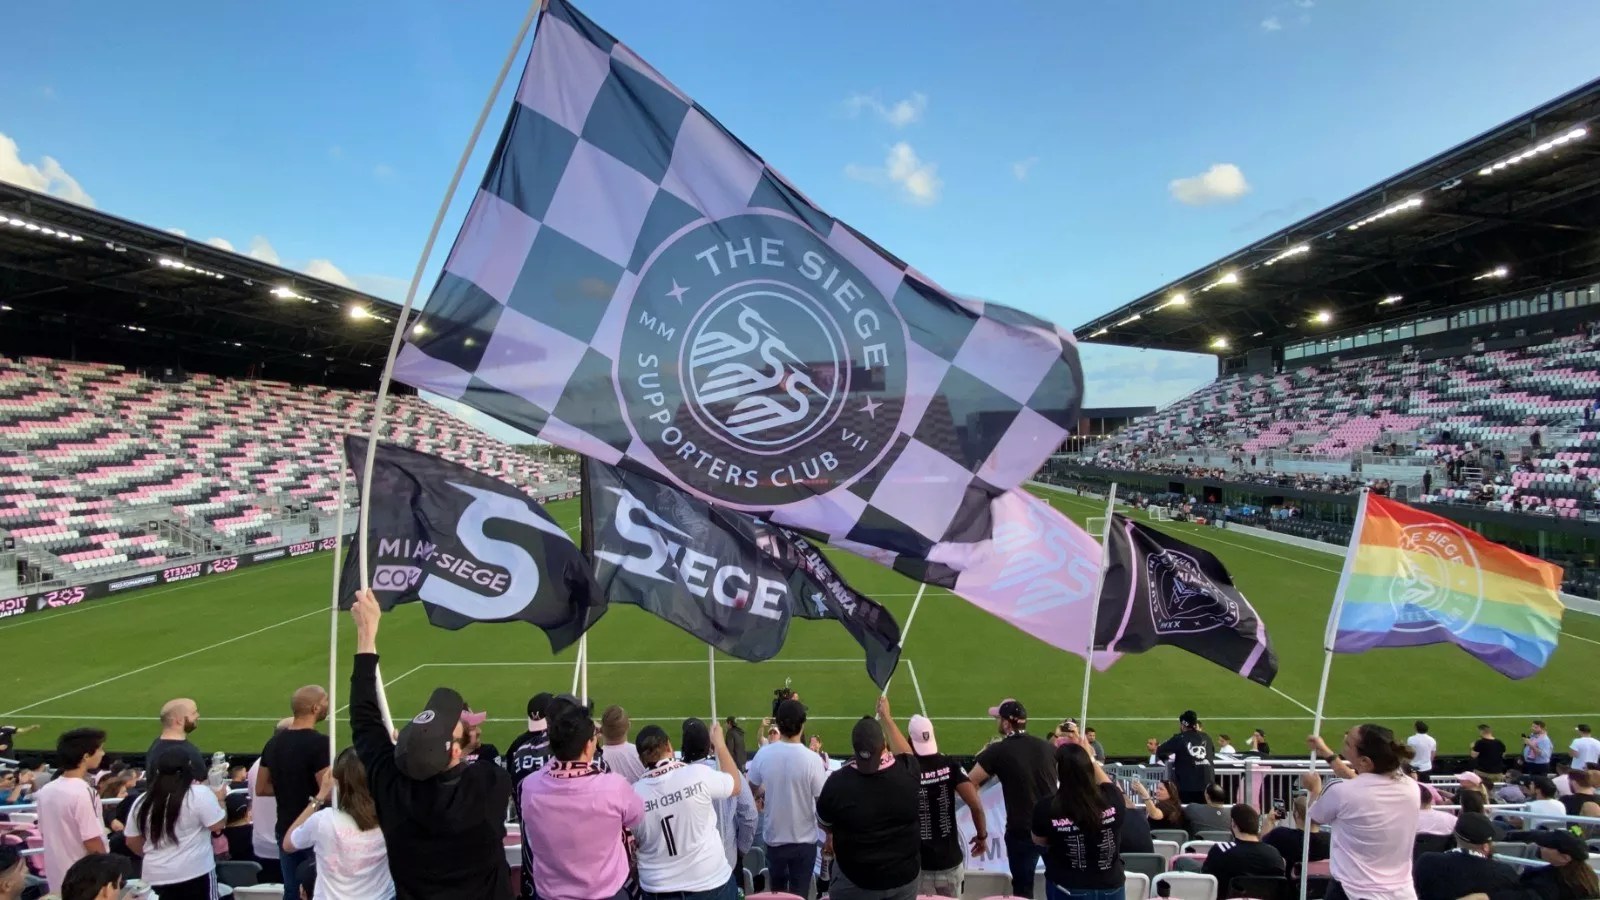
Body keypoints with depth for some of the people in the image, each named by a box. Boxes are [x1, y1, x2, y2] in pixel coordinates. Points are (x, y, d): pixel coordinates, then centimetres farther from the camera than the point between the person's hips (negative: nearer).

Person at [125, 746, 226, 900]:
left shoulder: (143, 801, 4)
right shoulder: (199, 793, -13)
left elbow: (132, 841, 12)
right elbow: (218, 825, -12)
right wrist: (219, 800, 4)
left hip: (155, 876, 5)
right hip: (195, 874, -5)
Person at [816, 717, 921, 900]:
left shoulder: (837, 782, -22)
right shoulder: (907, 770, -19)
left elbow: (824, 824, -2)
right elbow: (906, 751, 8)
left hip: (854, 880, -1)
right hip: (905, 875, 2)